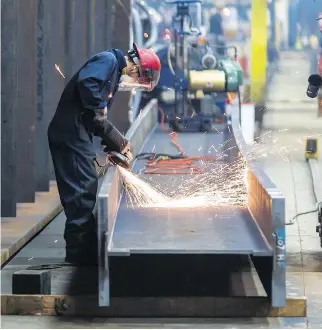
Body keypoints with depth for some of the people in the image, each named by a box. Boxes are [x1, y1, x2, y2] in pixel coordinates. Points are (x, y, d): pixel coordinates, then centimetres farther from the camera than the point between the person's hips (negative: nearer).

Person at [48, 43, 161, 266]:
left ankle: (85, 248, 19)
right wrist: (99, 107, -15)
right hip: (71, 133, -10)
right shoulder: (108, 61, -7)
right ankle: (79, 251, -5)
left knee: (87, 190, 13)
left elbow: (99, 122, 23)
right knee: (83, 190, -8)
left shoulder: (115, 74, 22)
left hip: (78, 135, 10)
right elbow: (86, 82, -27)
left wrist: (119, 143, 19)